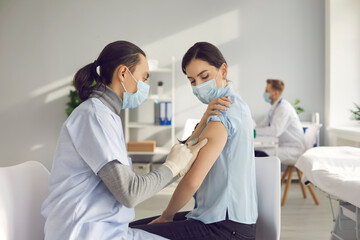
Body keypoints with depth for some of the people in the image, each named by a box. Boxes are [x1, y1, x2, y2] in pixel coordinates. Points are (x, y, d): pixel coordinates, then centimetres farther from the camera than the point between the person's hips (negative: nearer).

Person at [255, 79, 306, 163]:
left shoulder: (284, 108, -19)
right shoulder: (275, 107, 11)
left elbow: (275, 131, -30)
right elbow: (263, 125, 14)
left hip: (294, 149, -9)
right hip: (282, 146, 9)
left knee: (261, 155, -28)